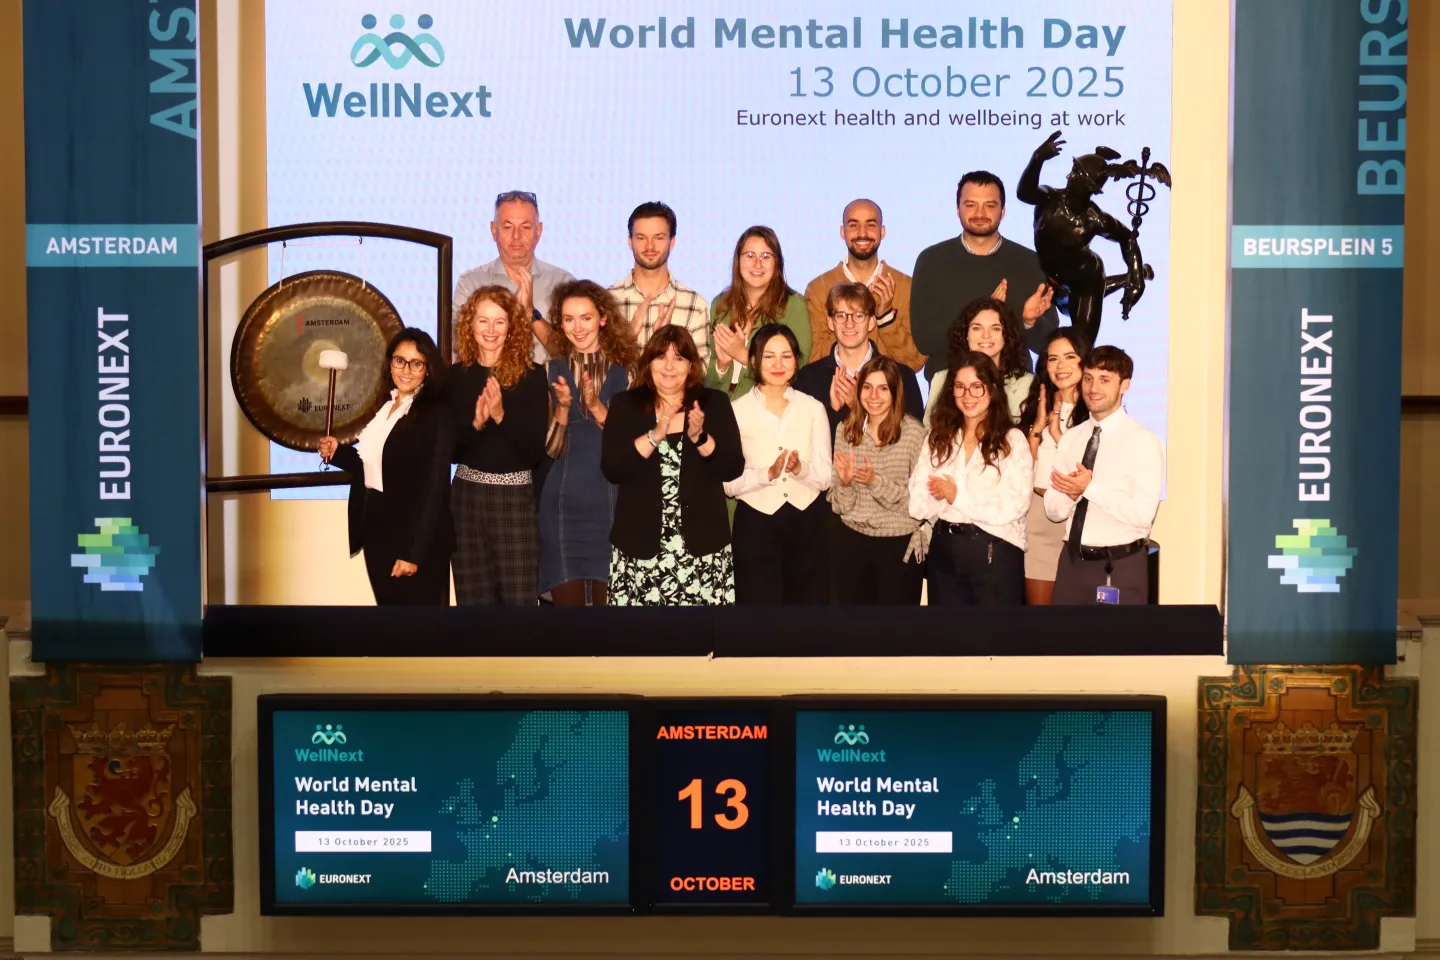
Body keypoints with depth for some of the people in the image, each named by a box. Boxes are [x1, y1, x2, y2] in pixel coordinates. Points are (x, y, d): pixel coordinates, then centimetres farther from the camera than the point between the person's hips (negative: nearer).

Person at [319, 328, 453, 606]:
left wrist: (414, 553, -21)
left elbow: (433, 489, -18)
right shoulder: (385, 406, 10)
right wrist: (338, 452, 1)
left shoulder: (436, 415, -14)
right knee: (388, 602, 15)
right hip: (377, 532, 7)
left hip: (415, 537, -7)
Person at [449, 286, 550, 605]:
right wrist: (476, 423, -17)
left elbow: (537, 449, -8)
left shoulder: (532, 375, -3)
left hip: (516, 495, -2)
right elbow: (448, 448, 0)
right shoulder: (456, 375, 3)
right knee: (474, 596, 9)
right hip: (468, 494, 2)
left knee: (518, 595, -1)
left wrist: (501, 416, -20)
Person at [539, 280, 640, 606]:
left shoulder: (625, 368, 2)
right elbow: (550, 449, 0)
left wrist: (597, 408, -17)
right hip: (563, 501, 1)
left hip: (611, 500, -1)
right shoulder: (552, 369, 5)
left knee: (608, 597, 2)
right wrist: (563, 408, -16)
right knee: (567, 598, 1)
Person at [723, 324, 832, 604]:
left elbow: (826, 478, 1)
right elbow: (729, 483, -9)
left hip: (807, 524, 2)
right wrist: (768, 474, -24)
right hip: (756, 525, -2)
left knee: (809, 601, 8)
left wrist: (800, 469, -18)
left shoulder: (813, 408, 5)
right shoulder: (736, 411, -2)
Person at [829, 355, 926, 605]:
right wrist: (844, 482, -19)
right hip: (852, 543, 3)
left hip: (899, 545, -3)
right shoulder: (845, 429, 1)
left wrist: (876, 481, -23)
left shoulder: (914, 432, -10)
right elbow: (840, 506, 2)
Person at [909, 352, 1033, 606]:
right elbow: (918, 505, -2)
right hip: (943, 553, 4)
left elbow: (1012, 507, -13)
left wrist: (957, 495, -7)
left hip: (996, 554, -3)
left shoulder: (1012, 440, -3)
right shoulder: (938, 439, 7)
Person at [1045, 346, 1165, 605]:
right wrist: (1072, 492, -14)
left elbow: (1142, 513, -18)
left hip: (1120, 568, -5)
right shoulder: (1070, 439, 10)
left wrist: (1090, 487, -21)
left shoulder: (1143, 442, -8)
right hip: (1072, 563, 5)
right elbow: (1053, 510, 7)